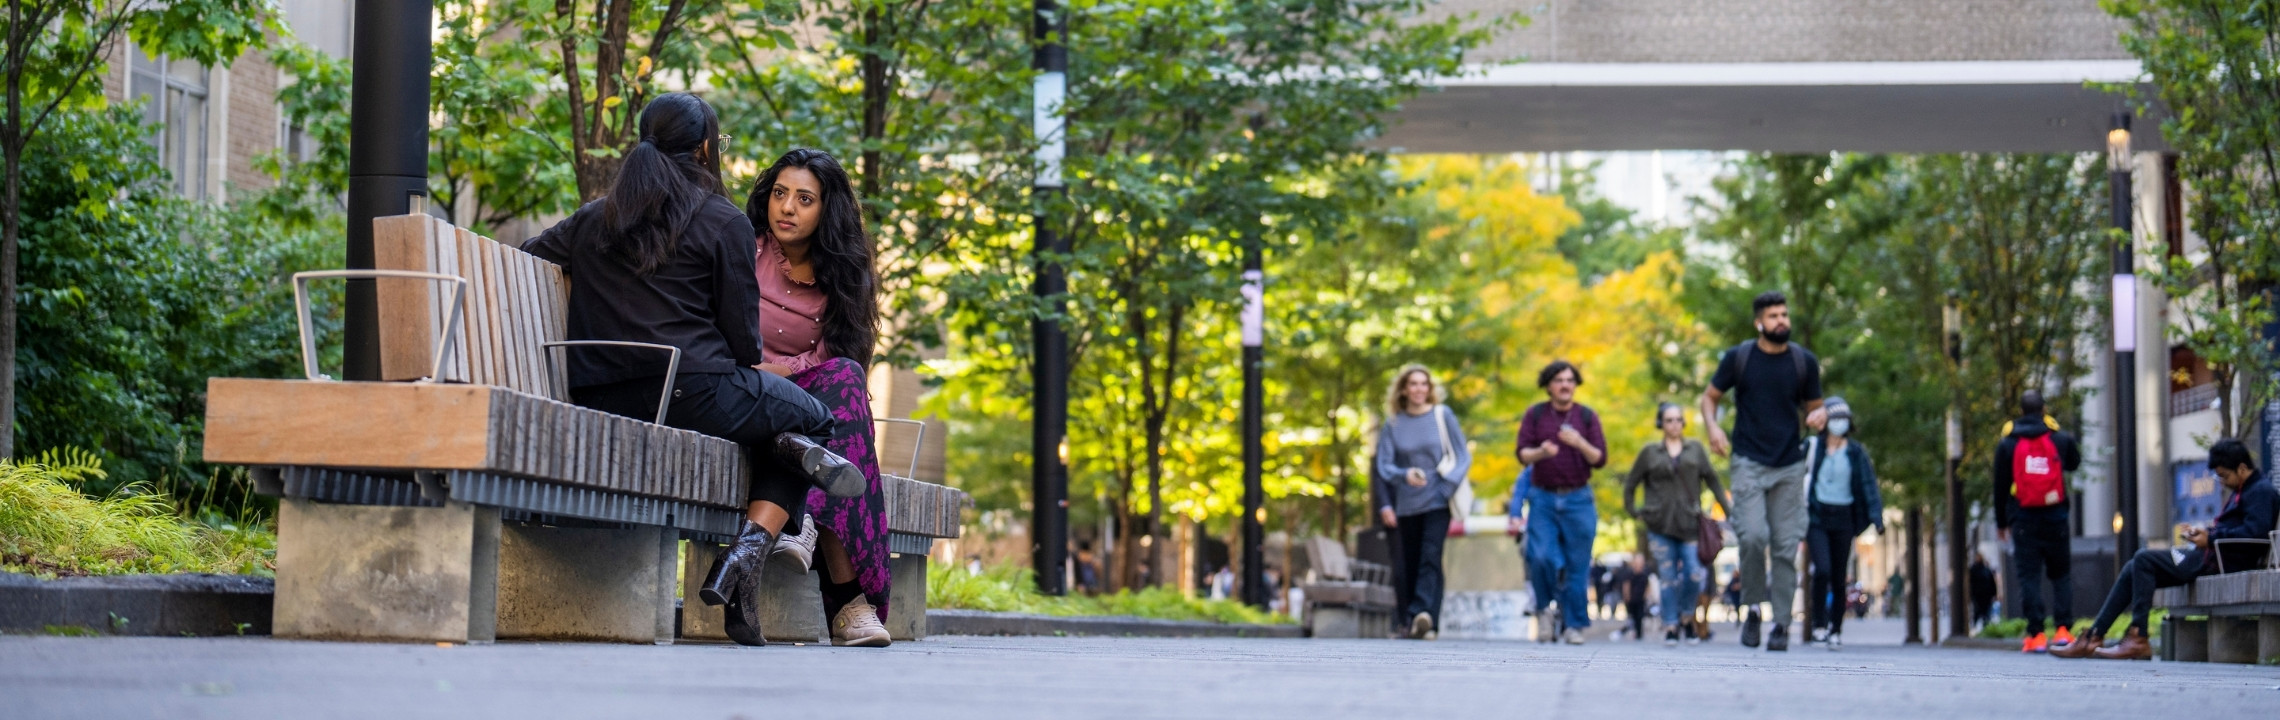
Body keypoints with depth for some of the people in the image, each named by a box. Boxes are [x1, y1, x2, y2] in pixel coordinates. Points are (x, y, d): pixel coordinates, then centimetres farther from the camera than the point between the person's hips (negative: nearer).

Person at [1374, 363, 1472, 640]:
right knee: (1407, 564, 4)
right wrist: (1404, 475, -18)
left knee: (1430, 557, -18)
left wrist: (1447, 487, -11)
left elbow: (1463, 456, 4)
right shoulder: (1393, 423, 6)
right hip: (1406, 505, 2)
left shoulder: (1443, 415, 3)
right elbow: (1383, 465, 2)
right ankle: (1408, 623, 12)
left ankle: (1423, 613, -32)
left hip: (1436, 502, -2)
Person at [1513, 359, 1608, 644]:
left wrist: (1580, 444, -19)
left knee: (1577, 565, -1)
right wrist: (1540, 452, -24)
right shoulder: (1535, 415, 5)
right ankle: (1543, 608, 11)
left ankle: (1574, 624, 6)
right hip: (1543, 497, 0)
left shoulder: (1587, 416, 6)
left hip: (1578, 498, 0)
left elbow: (1600, 459, 1)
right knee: (1541, 557, -14)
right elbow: (1522, 454, -2)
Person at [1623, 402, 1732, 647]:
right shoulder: (1650, 452, 8)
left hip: (1689, 525, 1)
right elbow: (1630, 483, 15)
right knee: (1668, 578, -2)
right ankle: (1670, 626, 5)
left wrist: (1729, 510, 4)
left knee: (1694, 576, -9)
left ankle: (1686, 615, 13)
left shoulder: (1696, 449, 10)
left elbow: (1712, 480, 10)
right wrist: (1633, 511, 7)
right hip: (1660, 527, -1)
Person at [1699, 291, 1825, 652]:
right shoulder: (1738, 358, -1)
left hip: (1789, 465, 2)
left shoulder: (1804, 361, 3)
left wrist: (1819, 415, -12)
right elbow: (1710, 396, 10)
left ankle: (1781, 624, 6)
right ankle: (1753, 608, 2)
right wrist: (1712, 427, -10)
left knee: (1785, 547, 0)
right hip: (1749, 463, -2)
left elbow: (1812, 406, 12)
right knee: (1753, 536, -17)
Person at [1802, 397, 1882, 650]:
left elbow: (1869, 484, -1)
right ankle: (1819, 624, -7)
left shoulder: (1857, 452, 4)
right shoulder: (1813, 447, 2)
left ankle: (1836, 631, 14)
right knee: (1822, 570, -19)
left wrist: (1876, 516, -14)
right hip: (1817, 517, -1)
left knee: (1839, 578, 4)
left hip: (1843, 519, 1)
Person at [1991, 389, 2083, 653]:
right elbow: (2074, 463, 23)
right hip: (2055, 518, 1)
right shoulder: (2061, 440, 2)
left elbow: (2000, 487, 4)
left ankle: (2036, 634, -8)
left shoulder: (2007, 445, 1)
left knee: (2029, 576, -1)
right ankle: (2062, 629, -1)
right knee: (2061, 574, 12)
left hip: (2023, 519, -1)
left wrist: (2001, 522, 13)